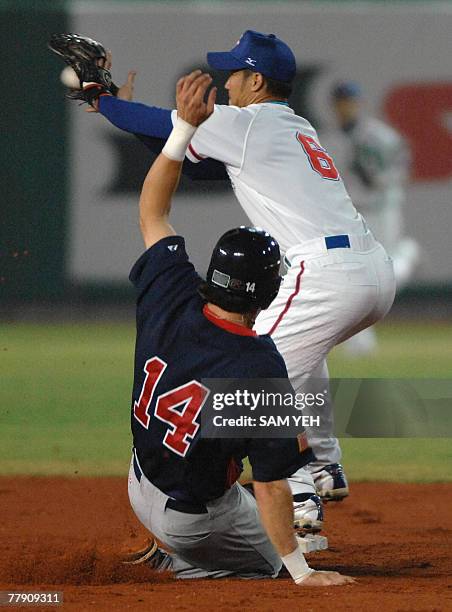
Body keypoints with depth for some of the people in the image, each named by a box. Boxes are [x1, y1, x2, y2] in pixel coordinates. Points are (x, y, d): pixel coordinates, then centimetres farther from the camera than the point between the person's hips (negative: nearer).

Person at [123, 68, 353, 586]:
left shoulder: (172, 303, -20)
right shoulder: (262, 370, -34)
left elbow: (151, 213, -4)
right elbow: (270, 487, -29)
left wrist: (185, 126, -8)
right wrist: (302, 573, -20)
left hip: (141, 487, 5)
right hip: (196, 517, -5)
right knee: (269, 559, 27)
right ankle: (178, 562, 5)